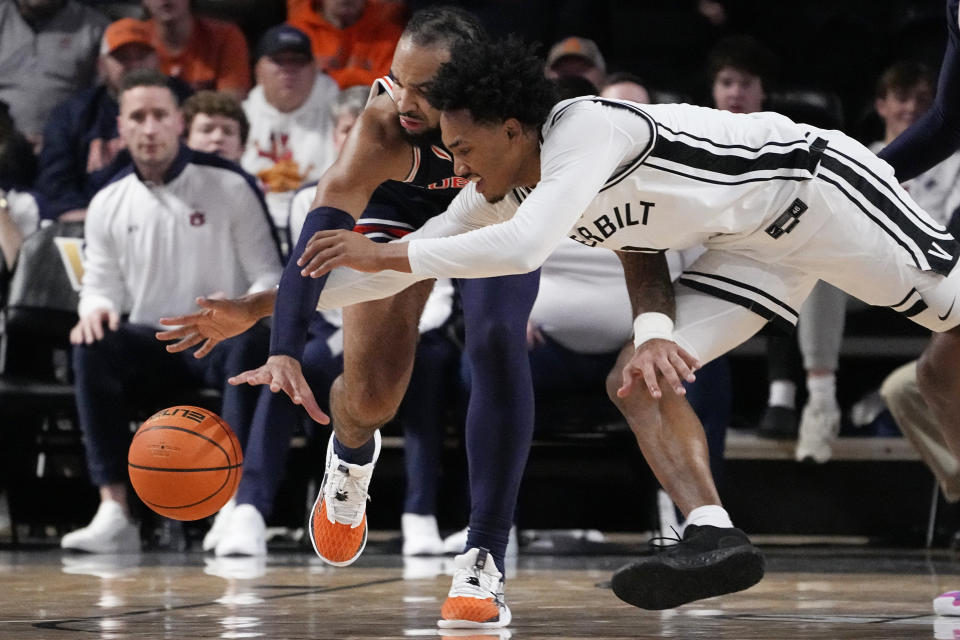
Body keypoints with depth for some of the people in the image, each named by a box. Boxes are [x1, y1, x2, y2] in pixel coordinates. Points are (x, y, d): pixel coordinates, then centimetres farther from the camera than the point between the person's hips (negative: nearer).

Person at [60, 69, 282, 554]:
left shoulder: (229, 187, 1)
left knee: (252, 344, -37)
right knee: (92, 348, -30)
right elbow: (101, 285, 12)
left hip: (219, 342, -2)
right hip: (151, 347, 2)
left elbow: (269, 275, -1)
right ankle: (113, 513, -35)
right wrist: (96, 309, -14)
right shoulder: (107, 205, 10)